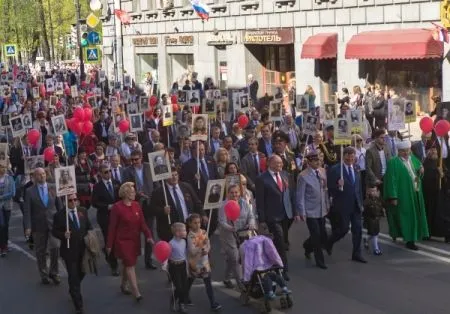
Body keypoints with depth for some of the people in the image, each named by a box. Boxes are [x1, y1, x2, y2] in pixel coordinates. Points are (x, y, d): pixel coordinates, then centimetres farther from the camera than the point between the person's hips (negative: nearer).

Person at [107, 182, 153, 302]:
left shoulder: (136, 205, 2)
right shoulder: (117, 207, -14)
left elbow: (142, 223, 1)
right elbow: (112, 227, -11)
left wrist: (148, 236, -14)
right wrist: (109, 244, -8)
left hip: (135, 240, 6)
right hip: (123, 240, -5)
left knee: (128, 264, 17)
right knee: (130, 265, -8)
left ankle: (124, 285, 37)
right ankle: (136, 293, -7)